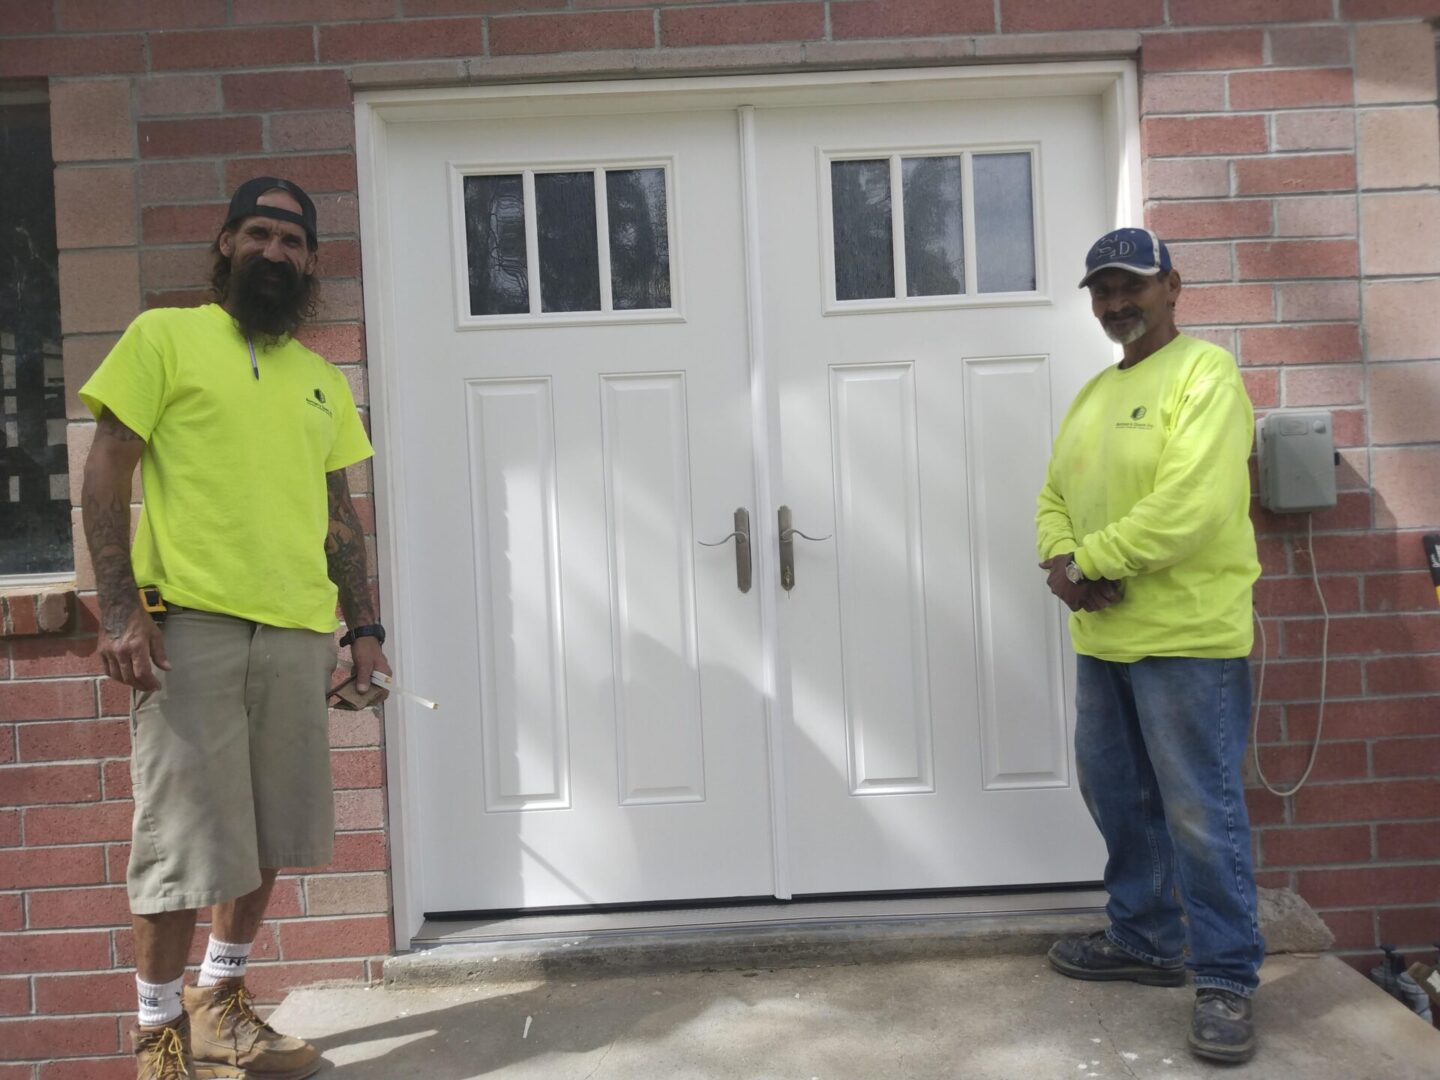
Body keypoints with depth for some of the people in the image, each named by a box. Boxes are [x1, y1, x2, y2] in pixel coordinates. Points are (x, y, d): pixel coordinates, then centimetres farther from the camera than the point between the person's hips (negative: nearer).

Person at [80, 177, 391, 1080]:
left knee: (269, 836, 12)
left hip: (299, 634, 5)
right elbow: (107, 474, -3)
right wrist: (120, 608, -13)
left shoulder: (322, 379, 18)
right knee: (185, 839, 1)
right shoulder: (165, 336, 4)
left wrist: (363, 625, 12)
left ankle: (220, 1006, 31)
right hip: (191, 624, -5)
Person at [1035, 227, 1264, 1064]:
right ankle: (1145, 939, 33)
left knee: (1201, 814, -1)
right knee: (1117, 797, 17)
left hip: (1187, 639, -8)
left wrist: (1086, 561, -15)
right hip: (1104, 637, 8)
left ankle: (1228, 980, 14)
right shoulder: (1095, 392, 17)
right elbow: (1055, 497, 13)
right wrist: (1063, 560, -8)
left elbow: (1189, 507, -22)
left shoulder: (1204, 372, -9)